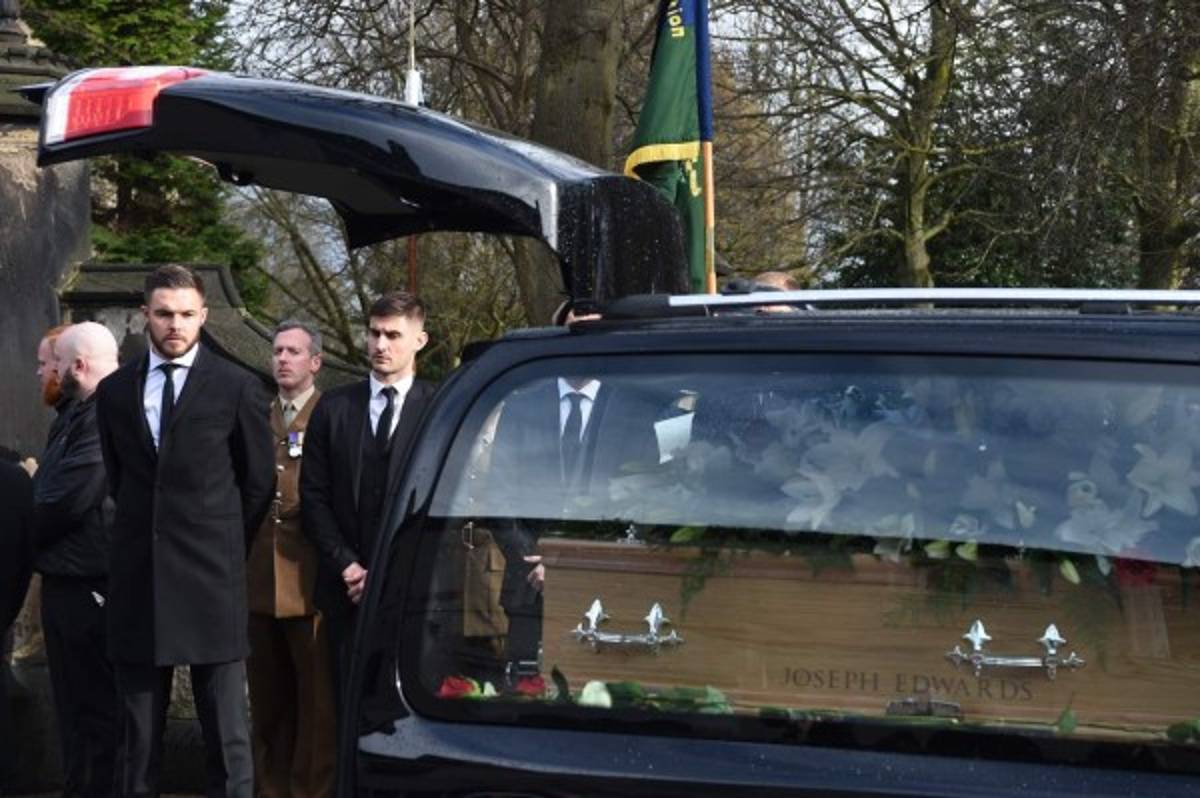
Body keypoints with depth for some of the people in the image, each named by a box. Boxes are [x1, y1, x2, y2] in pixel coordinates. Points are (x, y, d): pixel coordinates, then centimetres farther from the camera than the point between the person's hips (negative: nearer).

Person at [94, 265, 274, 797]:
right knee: (137, 736, 7)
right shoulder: (115, 390, 10)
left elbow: (258, 481, 7)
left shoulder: (237, 388, 0)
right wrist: (147, 533, 14)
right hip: (137, 580, 3)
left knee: (226, 733, -1)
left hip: (211, 577, -3)